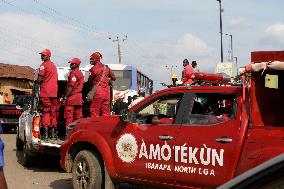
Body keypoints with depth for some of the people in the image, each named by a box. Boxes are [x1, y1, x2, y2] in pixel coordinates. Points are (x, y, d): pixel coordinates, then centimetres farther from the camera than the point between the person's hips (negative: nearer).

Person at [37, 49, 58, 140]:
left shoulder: (44, 65, -6)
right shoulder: (53, 65, 19)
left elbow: (40, 79, -12)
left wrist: (36, 82, 8)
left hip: (45, 92, -7)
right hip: (54, 92, 7)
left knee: (45, 112, -7)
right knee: (53, 112, 10)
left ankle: (45, 133, -11)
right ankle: (53, 132, 12)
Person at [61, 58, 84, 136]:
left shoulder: (74, 73, -11)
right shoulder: (80, 74, 19)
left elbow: (71, 87, -17)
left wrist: (65, 98, -17)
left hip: (72, 97, -9)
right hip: (79, 98, 9)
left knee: (69, 116, -6)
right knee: (78, 116, 9)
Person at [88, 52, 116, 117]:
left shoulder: (94, 68, -7)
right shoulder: (106, 67, 12)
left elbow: (89, 80, 3)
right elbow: (113, 77, 21)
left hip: (98, 91, -6)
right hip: (106, 91, 6)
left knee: (95, 110, -3)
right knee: (106, 110, 8)